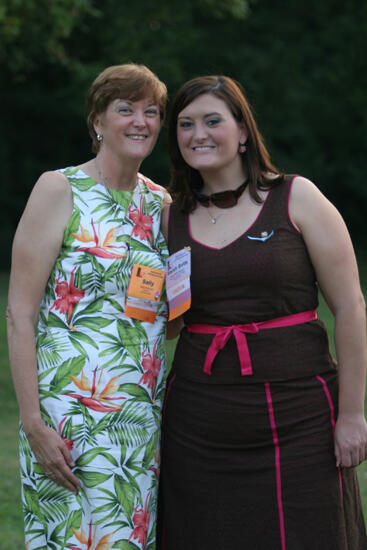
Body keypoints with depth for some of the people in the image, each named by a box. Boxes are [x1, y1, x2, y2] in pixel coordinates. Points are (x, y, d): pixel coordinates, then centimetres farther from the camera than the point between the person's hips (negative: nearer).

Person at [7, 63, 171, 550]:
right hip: (71, 414, -6)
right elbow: (20, 314, -10)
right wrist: (34, 422, -17)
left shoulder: (160, 203, 12)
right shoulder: (60, 190, -5)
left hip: (144, 415, 6)